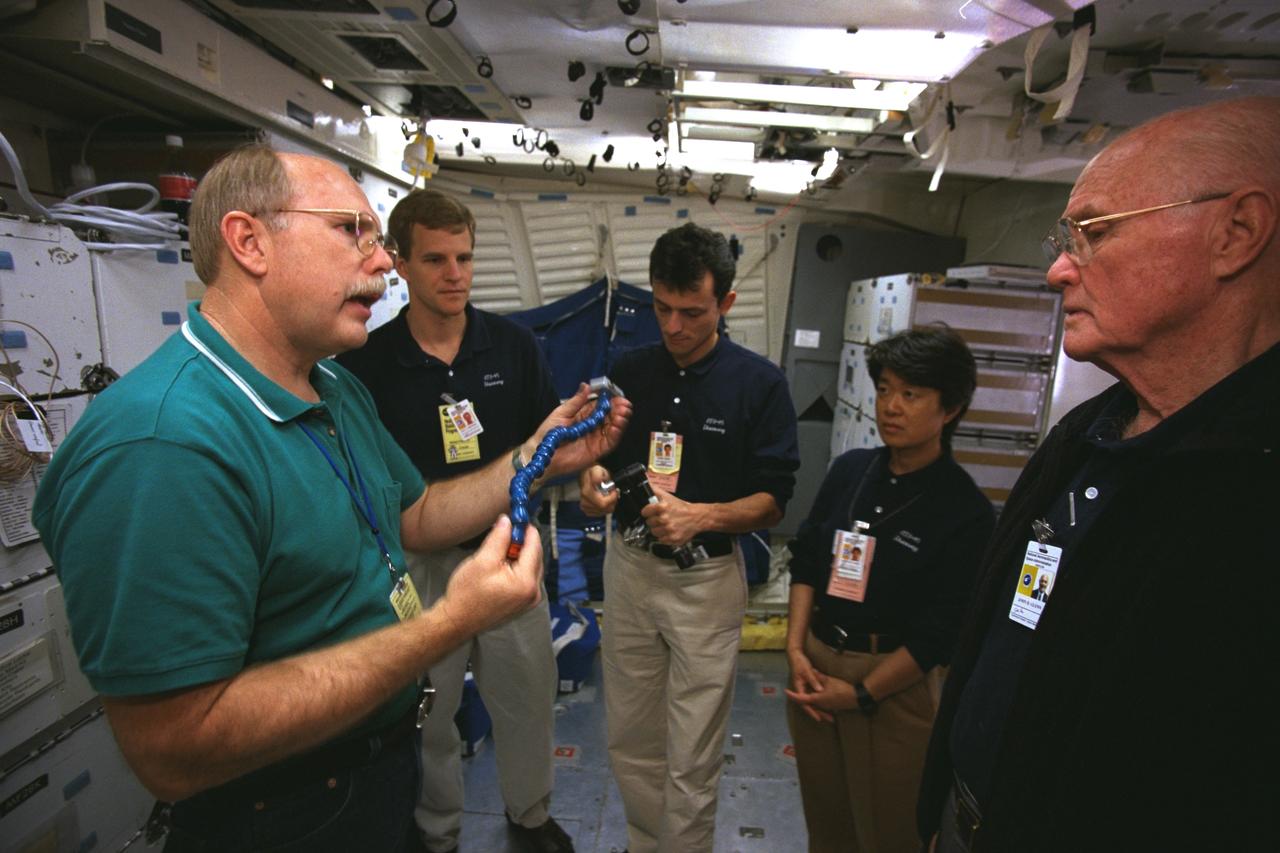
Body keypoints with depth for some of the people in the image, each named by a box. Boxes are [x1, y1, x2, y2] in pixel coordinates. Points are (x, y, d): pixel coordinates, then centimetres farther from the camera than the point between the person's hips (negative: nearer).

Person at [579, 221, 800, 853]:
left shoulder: (760, 383, -7)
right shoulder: (629, 370, 3)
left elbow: (772, 501, -7)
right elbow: (598, 458, 9)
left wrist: (700, 516, -24)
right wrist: (592, 480, -14)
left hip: (707, 577, -3)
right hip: (628, 565, 4)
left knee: (692, 756, 8)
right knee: (628, 737, 18)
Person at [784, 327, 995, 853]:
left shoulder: (967, 512, -14)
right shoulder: (849, 470, 0)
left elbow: (941, 633, -13)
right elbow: (806, 562, 5)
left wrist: (861, 695, -10)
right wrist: (796, 649, -4)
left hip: (896, 681, -4)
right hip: (816, 660, 4)